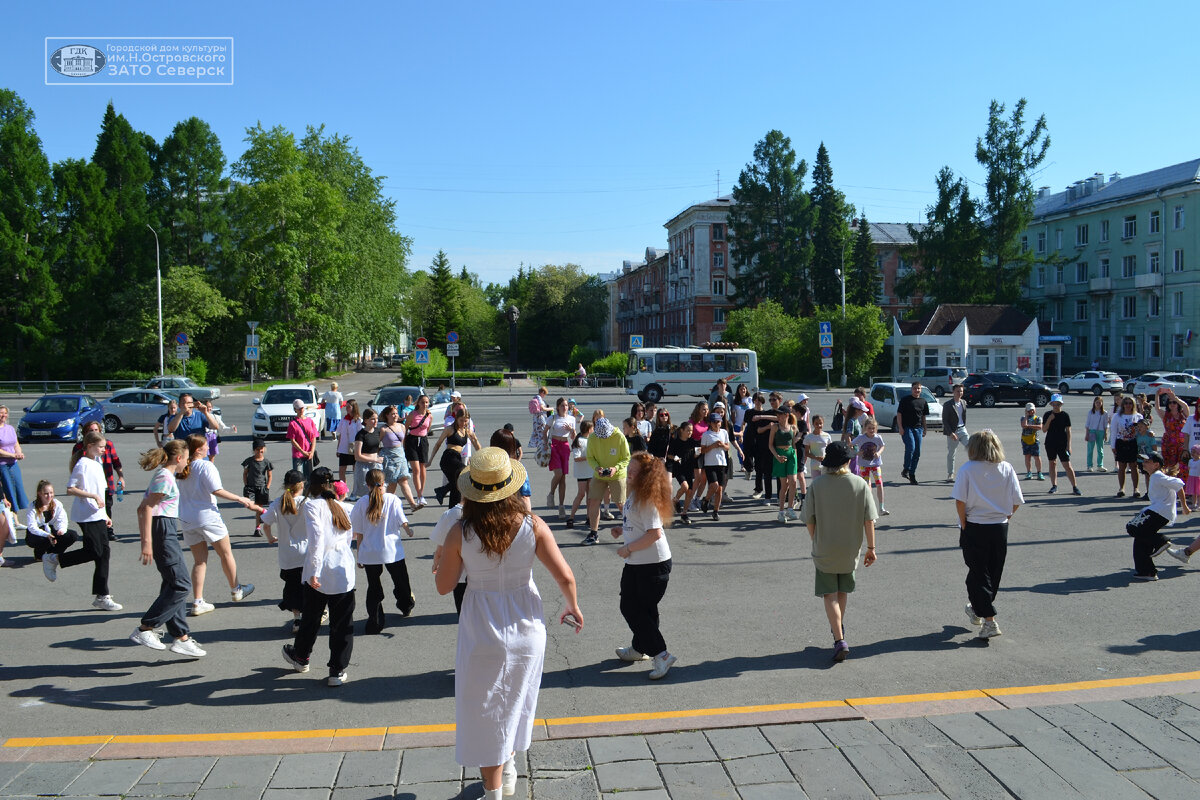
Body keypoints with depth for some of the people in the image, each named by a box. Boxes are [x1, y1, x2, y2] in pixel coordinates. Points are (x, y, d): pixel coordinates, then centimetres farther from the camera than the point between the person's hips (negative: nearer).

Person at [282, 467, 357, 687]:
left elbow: (317, 537, -17)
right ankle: (338, 671, 11)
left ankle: (300, 657, 40)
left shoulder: (312, 505, -4)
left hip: (320, 574, -3)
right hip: (344, 573, 3)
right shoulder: (342, 507, 12)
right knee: (342, 623, 8)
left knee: (310, 618, 18)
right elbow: (349, 537, 12)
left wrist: (314, 571, -19)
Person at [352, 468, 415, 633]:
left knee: (373, 587, 10)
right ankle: (406, 606, 42)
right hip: (392, 550, -1)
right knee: (400, 581, 21)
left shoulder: (361, 503, -4)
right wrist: (409, 531, 16)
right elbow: (403, 522, -7)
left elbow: (358, 533, 0)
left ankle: (375, 622, 10)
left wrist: (360, 555, 9)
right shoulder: (393, 499, -9)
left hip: (369, 553, 1)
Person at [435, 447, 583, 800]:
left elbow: (444, 586, -8)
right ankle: (507, 770, 48)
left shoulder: (460, 534, -18)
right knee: (516, 700, 26)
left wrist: (445, 555, 9)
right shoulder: (533, 526, -15)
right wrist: (573, 607, 7)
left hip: (482, 635, -2)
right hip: (526, 629, 3)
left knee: (485, 711, 16)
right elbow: (566, 577, -12)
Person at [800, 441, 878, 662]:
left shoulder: (817, 486, -11)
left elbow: (809, 521, -7)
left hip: (824, 550, -2)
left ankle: (840, 640, -6)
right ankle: (839, 627, 42)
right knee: (843, 590, 23)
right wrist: (871, 547, 1)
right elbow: (869, 520, -7)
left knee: (830, 595, 4)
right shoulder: (860, 484, -7)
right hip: (851, 549, 3)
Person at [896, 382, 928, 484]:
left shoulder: (923, 401, 12)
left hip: (918, 428, 5)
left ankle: (912, 474, 12)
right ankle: (906, 469, -3)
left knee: (917, 452, 3)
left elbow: (923, 416, 20)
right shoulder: (905, 399, -1)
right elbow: (899, 413, -2)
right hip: (907, 428, -5)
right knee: (911, 448, -20)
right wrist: (900, 427, -9)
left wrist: (924, 429, 17)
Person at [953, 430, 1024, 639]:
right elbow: (1016, 502, -1)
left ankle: (989, 621, -4)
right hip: (1000, 528, 4)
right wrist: (1004, 517, 12)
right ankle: (976, 610, 37)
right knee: (994, 573, 20)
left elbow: (960, 500, -14)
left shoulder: (968, 469, -9)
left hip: (974, 528, -4)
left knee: (978, 574, 4)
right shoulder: (1007, 469, 0)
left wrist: (963, 524, -4)